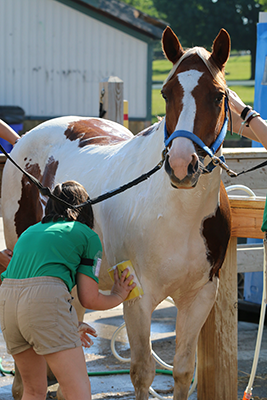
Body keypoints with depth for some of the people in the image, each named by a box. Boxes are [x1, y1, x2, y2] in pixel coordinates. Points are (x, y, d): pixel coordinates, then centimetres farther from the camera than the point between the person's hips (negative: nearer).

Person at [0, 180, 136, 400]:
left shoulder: (30, 231, 31)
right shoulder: (88, 236, 14)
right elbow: (89, 299, 9)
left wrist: (69, 327, 44)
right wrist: (118, 296, 31)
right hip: (46, 299, -6)